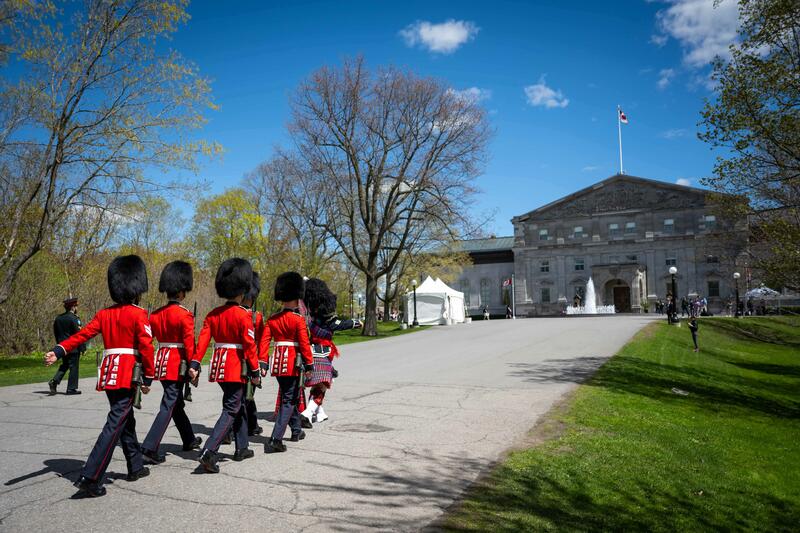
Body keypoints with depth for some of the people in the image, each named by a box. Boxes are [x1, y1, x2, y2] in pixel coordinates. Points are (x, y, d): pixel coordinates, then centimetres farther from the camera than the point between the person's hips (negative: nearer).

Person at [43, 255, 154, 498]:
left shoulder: (104, 314, 10)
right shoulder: (138, 314, -8)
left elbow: (81, 334, -2)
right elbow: (146, 347, -12)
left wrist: (58, 351, -8)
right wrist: (148, 378, -5)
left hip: (108, 375, 7)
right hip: (128, 376, -7)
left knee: (126, 420, 19)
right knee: (115, 425, -7)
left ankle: (136, 467, 30)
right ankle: (90, 479, -12)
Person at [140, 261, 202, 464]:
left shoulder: (156, 314, 6)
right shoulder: (185, 315, -13)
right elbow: (189, 344, -17)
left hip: (162, 362, 7)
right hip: (178, 365, -7)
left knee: (177, 403, 19)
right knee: (168, 406, -4)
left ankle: (189, 440, 34)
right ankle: (149, 449, -9)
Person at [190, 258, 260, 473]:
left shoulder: (213, 314, 5)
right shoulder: (244, 315, -13)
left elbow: (203, 340, -1)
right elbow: (249, 345, -14)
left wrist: (194, 364, -4)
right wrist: (255, 372, -7)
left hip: (219, 365, 7)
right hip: (236, 368, -7)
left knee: (239, 405, 20)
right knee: (231, 410, -2)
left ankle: (242, 448, 29)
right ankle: (209, 452, -15)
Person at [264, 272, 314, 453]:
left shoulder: (272, 319, 6)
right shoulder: (298, 319, -11)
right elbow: (304, 344, -12)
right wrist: (309, 365, -5)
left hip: (278, 362, 6)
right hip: (293, 363, -6)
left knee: (290, 396, 22)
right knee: (288, 401, -1)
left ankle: (296, 431, 38)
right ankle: (275, 440, -10)